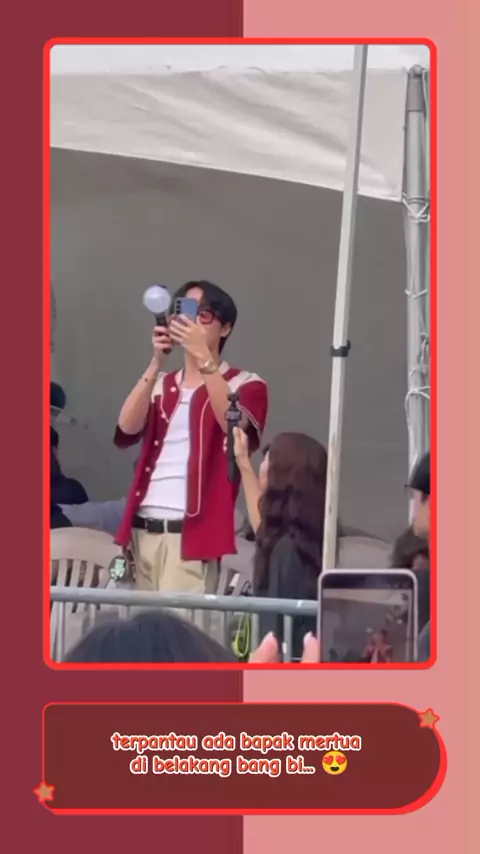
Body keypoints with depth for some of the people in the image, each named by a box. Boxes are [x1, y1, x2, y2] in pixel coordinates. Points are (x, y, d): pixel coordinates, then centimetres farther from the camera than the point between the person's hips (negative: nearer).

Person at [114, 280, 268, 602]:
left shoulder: (244, 385, 6)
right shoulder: (160, 385, 19)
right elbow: (127, 429, -1)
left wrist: (204, 358, -23)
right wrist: (156, 363, -13)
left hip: (192, 535, -5)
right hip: (142, 530, 5)